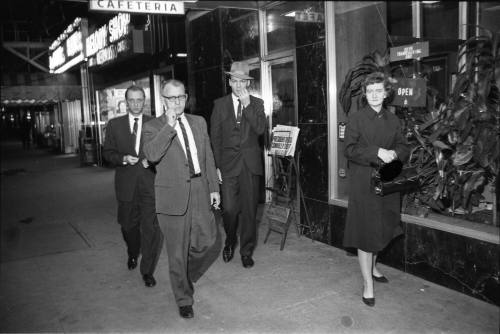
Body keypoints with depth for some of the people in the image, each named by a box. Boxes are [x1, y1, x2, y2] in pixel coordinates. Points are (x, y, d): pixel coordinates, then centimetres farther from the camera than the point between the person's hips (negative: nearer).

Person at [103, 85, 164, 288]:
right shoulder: (114, 125, 7)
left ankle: (148, 271, 9)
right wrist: (123, 159, -11)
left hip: (150, 182, -2)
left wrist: (151, 160, -15)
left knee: (151, 227, -5)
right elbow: (107, 153, 7)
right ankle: (133, 254, 45)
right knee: (128, 225, 15)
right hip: (126, 183, 2)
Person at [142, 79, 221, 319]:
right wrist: (169, 126, -21)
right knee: (177, 253, 5)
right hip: (173, 197, -4)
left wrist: (214, 188, 11)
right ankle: (184, 299, 26)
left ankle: (186, 277, 37)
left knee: (210, 246, 7)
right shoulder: (152, 127, -2)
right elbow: (151, 155, -22)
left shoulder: (199, 122, 12)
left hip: (199, 194, 4)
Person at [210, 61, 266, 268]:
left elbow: (260, 129, -8)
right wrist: (217, 165, -1)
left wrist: (247, 105, -14)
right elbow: (214, 137, 5)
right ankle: (230, 242, 24)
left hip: (250, 163, 1)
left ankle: (246, 251, 19)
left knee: (249, 210, 4)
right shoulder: (220, 104, 7)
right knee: (229, 209, -5)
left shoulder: (256, 103, 8)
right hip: (228, 164, 0)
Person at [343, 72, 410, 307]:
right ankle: (367, 284, 7)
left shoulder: (393, 120, 11)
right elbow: (350, 150, -13)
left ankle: (373, 268, 39)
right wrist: (377, 152, -24)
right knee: (366, 232, -2)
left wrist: (394, 153, -14)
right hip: (363, 183, -5)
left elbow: (404, 149, 9)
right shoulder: (355, 119, -3)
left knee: (382, 229, 15)